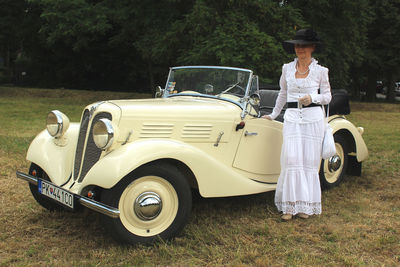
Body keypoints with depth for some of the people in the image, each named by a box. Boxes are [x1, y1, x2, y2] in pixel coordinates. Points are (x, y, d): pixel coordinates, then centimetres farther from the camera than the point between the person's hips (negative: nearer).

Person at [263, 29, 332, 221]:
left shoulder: (320, 71, 5)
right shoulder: (287, 69, 11)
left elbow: (327, 97, 8)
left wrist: (313, 98, -12)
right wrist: (273, 115, 27)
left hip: (313, 118, -1)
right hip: (292, 117, 1)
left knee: (310, 160, 0)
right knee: (292, 159, -8)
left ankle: (306, 205, 9)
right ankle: (290, 205, -2)